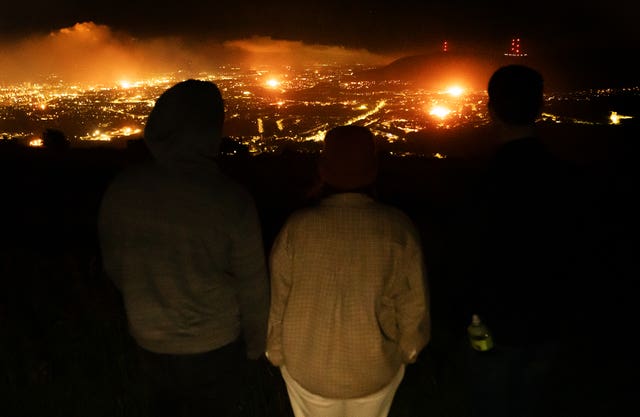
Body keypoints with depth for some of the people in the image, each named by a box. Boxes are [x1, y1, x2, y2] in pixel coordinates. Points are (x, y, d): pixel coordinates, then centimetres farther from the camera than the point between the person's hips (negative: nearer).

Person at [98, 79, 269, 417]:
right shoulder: (231, 201, -28)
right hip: (213, 347, -3)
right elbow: (252, 287, -17)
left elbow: (113, 266, -1)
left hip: (150, 342, 4)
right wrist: (255, 343, 2)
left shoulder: (121, 189, -16)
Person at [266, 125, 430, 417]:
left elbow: (276, 300, -10)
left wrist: (276, 352, 6)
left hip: (307, 367, 0)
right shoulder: (397, 229, -18)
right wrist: (409, 349, 8)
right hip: (376, 370, 1)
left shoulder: (297, 228, -19)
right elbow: (413, 305, -10)